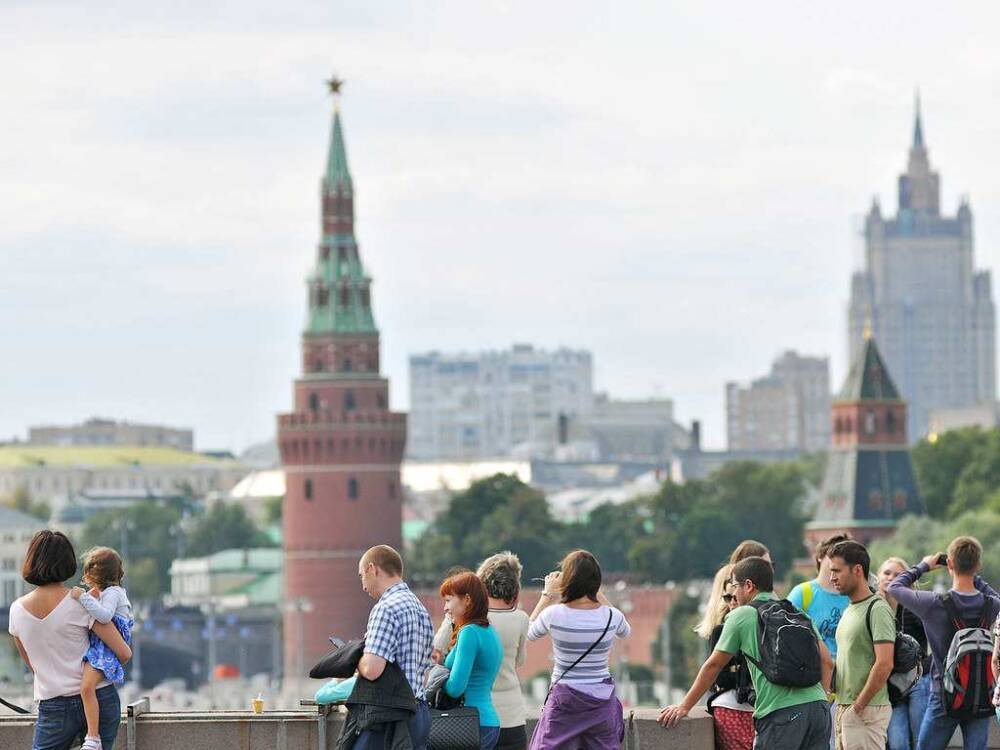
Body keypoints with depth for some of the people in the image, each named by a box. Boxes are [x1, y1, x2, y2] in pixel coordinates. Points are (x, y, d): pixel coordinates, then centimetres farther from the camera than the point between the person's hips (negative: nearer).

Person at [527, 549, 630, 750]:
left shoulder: (554, 614, -13)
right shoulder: (611, 616, -6)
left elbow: (530, 633, 10)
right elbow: (625, 632, 20)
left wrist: (548, 594, 17)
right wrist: (599, 595, 21)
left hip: (564, 701, -2)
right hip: (602, 701, 2)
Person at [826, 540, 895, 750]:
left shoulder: (877, 610, -13)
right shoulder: (850, 610, 17)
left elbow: (884, 664, -21)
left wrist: (859, 706, -17)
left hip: (866, 710, -10)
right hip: (844, 708, 10)